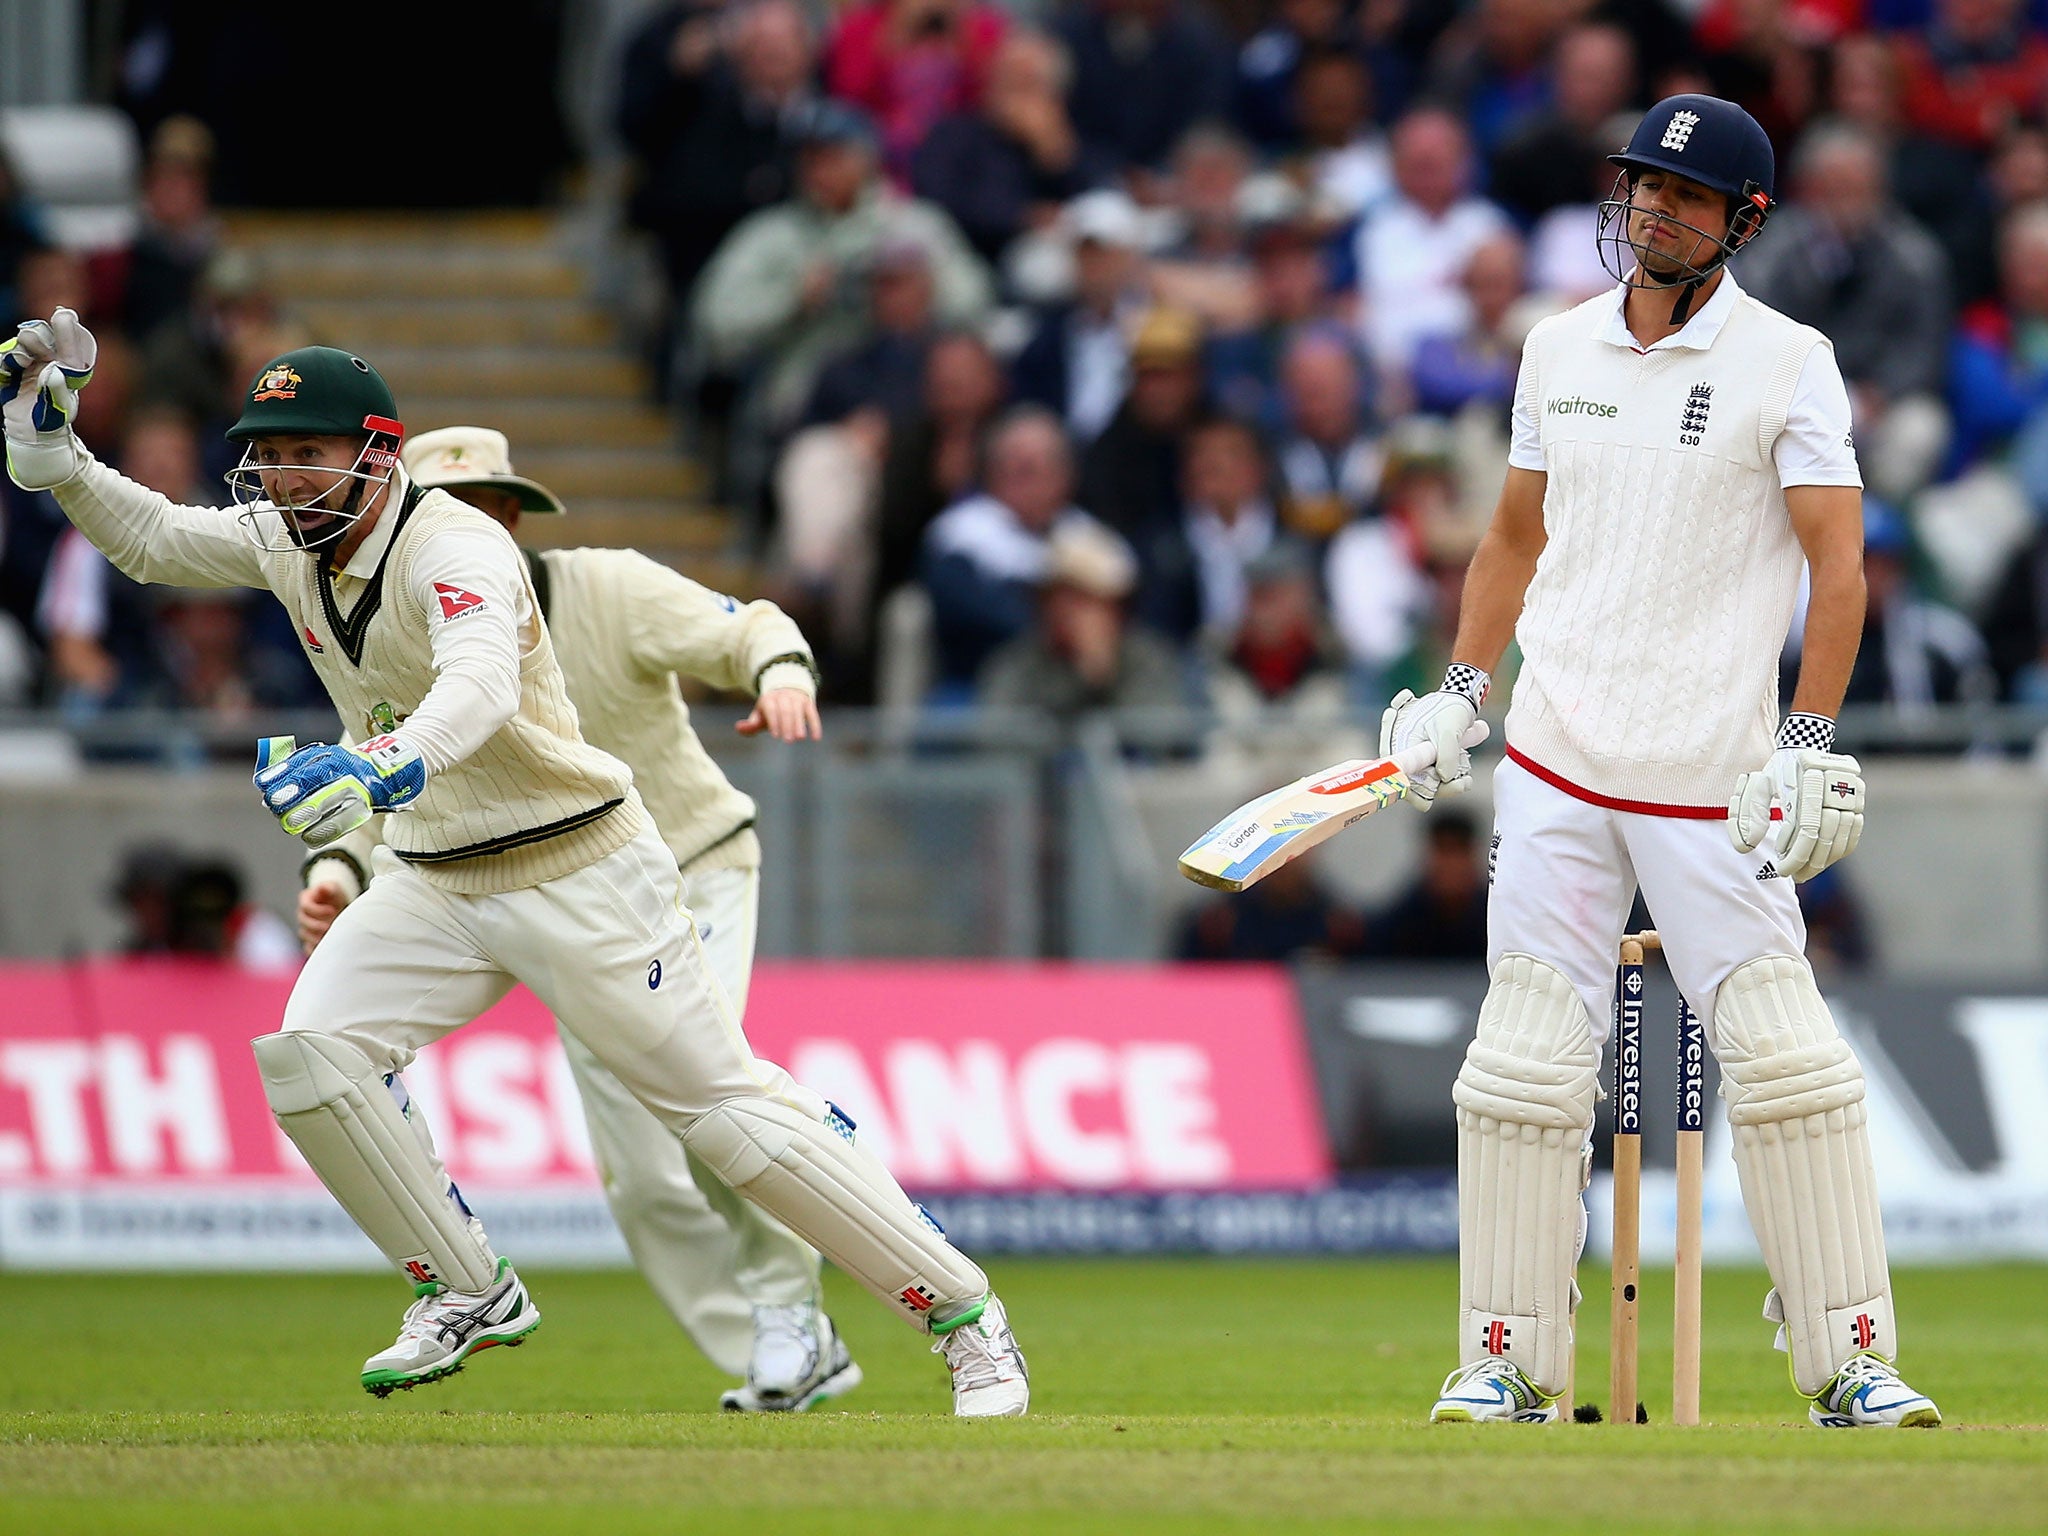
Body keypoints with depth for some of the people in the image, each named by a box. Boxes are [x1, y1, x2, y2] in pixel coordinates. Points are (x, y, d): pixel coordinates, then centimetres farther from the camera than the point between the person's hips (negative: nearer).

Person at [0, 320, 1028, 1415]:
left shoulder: (457, 550, -25)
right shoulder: (288, 541, 1)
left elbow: (482, 684, -44)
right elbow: (148, 537, 13)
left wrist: (383, 771, -64)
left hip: (581, 876, -7)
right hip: (432, 877, 7)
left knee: (723, 1101, -7)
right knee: (305, 1055, -11)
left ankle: (965, 1316, 1)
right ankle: (470, 1296, 4)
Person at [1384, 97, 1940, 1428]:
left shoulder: (1788, 363, -3)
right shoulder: (1560, 347, 10)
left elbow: (1838, 563, -8)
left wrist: (1809, 742, -18)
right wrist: (1459, 691, 12)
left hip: (1714, 772, -4)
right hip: (1556, 764, 4)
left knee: (1788, 1059, -8)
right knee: (1528, 1061, -1)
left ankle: (1853, 1364, -1)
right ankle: (1511, 1365, 7)